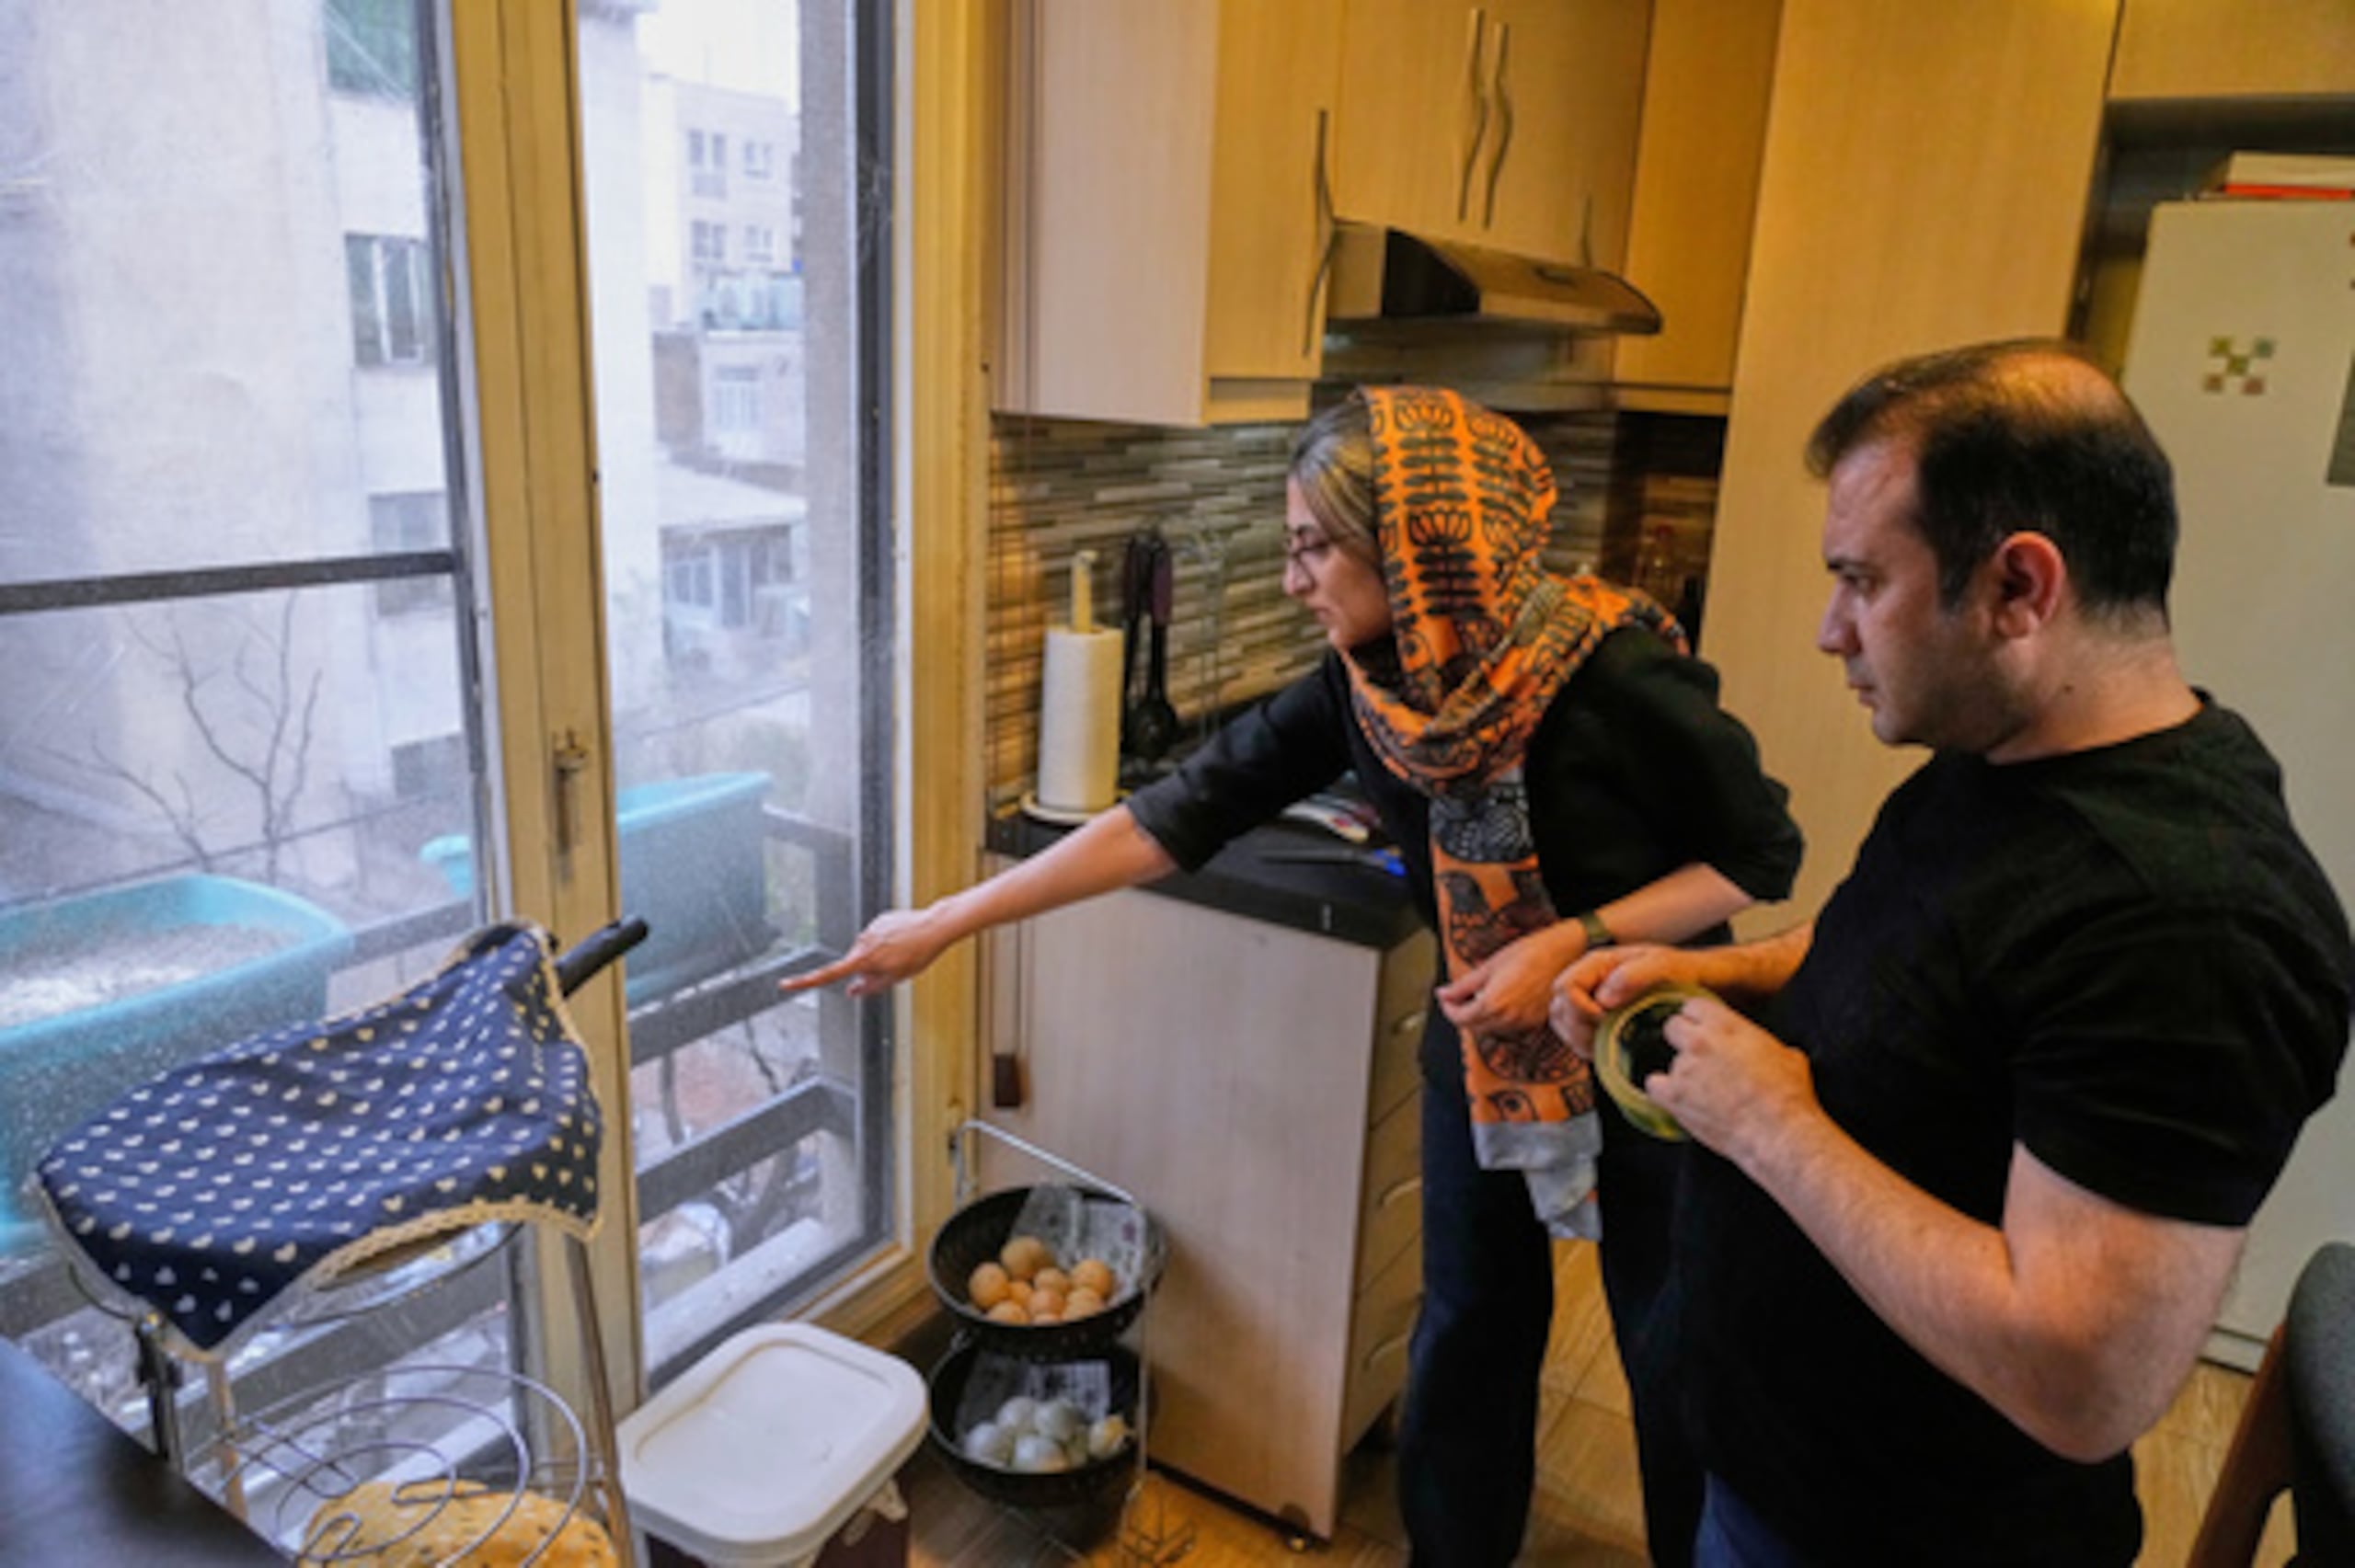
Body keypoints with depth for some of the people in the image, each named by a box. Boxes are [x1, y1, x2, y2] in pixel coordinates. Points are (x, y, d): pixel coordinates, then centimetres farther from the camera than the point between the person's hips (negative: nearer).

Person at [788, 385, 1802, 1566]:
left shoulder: (1616, 671, -28)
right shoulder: (1356, 694, -15)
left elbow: (1761, 858, -15)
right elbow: (1178, 813, -15)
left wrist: (1570, 943, -28)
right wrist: (940, 924, -15)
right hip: (1482, 1045, 4)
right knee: (1468, 1334, 17)